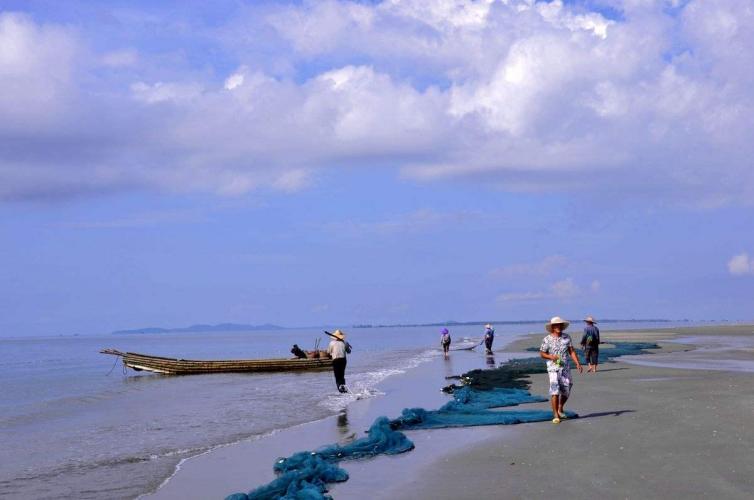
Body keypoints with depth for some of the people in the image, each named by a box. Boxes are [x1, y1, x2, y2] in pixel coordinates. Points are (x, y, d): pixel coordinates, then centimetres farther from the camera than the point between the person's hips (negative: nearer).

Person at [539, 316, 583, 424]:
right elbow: (541, 354, 2)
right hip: (553, 368, -4)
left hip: (566, 368, 4)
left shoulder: (567, 337, 5)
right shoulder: (547, 339, -4)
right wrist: (550, 356, -17)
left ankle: (561, 408, 36)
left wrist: (577, 363, -6)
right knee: (555, 391, -12)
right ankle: (556, 415, -8)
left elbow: (571, 351, 5)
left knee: (566, 391, 10)